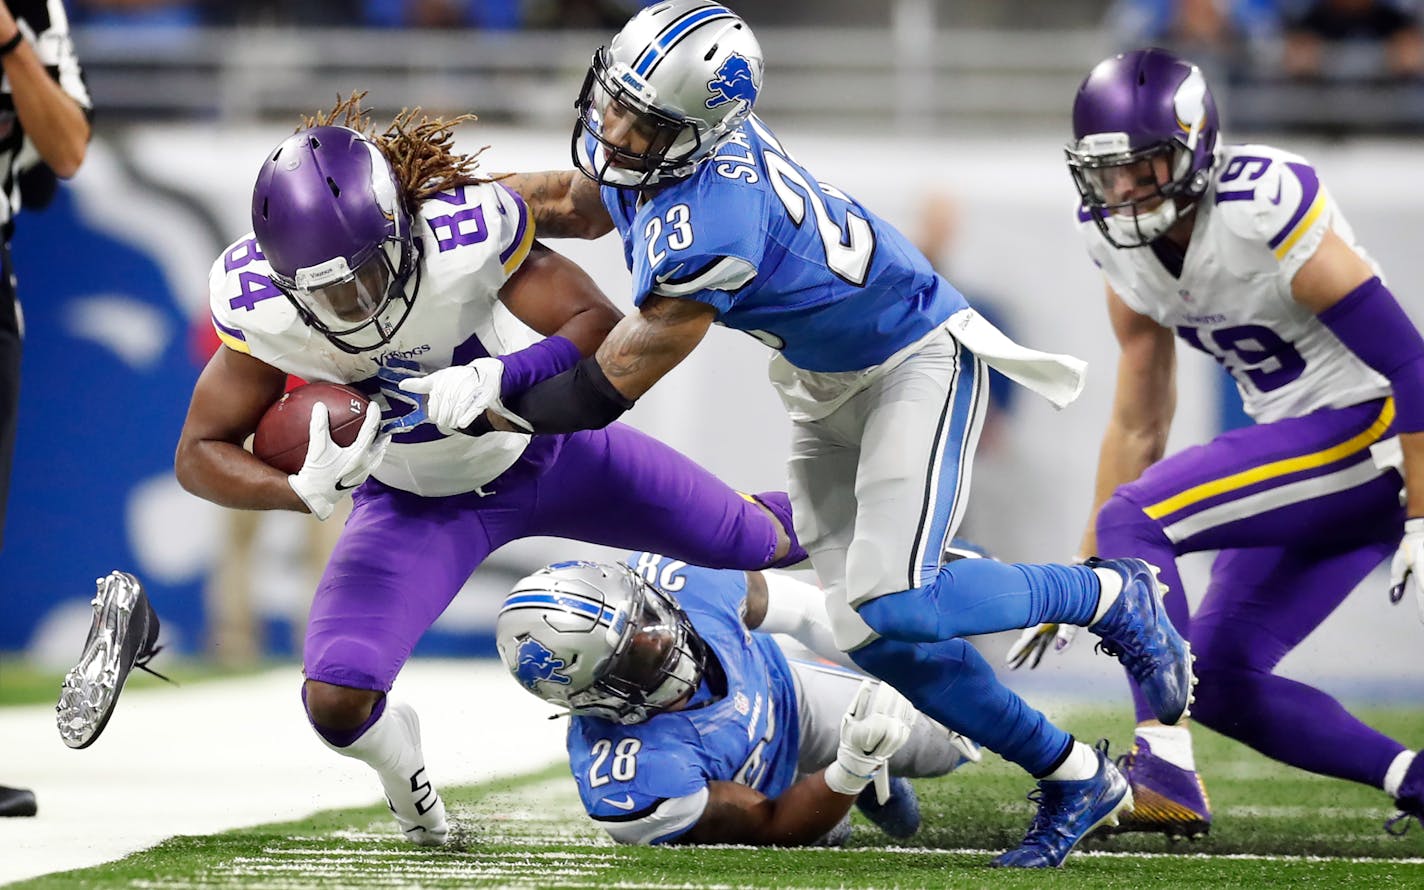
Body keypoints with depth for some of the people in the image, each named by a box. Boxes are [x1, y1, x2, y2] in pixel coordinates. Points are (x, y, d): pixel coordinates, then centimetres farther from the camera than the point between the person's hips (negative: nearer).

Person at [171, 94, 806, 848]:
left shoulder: (465, 237, -36)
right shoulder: (259, 304, -29)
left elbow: (600, 327, -27)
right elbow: (200, 454, -19)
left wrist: (500, 378, -45)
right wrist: (303, 490, -39)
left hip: (542, 448, 0)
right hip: (413, 501, 1)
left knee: (754, 545, 10)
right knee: (335, 702, -18)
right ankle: (395, 755, 21)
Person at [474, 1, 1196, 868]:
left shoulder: (705, 228, -38)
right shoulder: (659, 143, -13)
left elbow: (602, 391, -28)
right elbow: (578, 204, 12)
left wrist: (458, 407, -22)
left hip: (917, 356, -9)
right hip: (826, 388, 9)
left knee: (890, 604, -22)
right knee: (872, 631, 2)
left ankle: (1115, 596, 3)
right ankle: (1074, 777, 14)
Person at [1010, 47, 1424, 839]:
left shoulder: (1264, 214, -24)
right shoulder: (1123, 244, 1)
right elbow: (1138, 426, 12)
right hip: (1302, 447, 9)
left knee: (1133, 516, -20)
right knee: (1219, 679, 6)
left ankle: (1166, 774, -24)